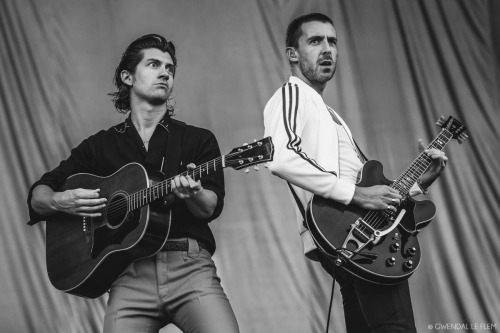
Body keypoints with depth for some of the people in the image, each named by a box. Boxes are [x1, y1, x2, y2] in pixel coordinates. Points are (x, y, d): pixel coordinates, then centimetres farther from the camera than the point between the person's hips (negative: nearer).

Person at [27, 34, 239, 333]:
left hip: (189, 264, -1)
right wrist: (61, 201, -3)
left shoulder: (199, 139, 15)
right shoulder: (99, 146, 18)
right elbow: (37, 196, 19)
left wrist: (193, 195, -21)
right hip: (129, 274, 1)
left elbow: (212, 207, 1)